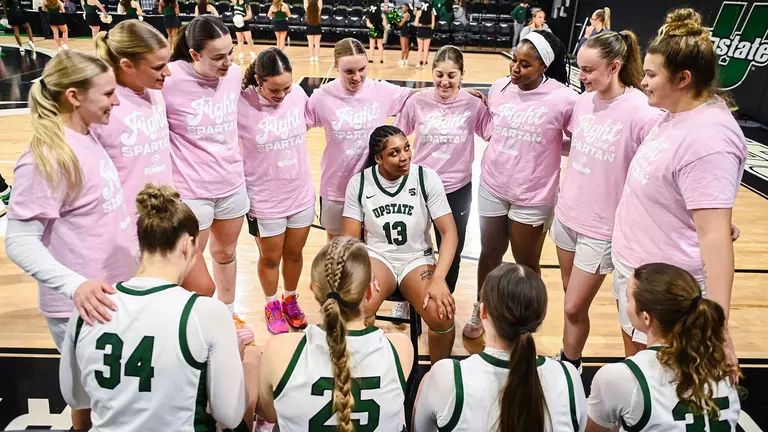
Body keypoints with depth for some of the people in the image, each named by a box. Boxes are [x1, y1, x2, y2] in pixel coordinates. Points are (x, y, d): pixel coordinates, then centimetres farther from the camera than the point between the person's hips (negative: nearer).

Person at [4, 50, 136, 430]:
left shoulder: (86, 136, 2)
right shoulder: (46, 158, -23)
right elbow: (20, 242, -23)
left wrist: (132, 248, 19)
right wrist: (75, 285, -35)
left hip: (113, 294, 8)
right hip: (81, 309, -7)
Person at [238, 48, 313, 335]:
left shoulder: (298, 93, -10)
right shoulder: (241, 104, -21)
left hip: (302, 194, 3)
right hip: (265, 201, -3)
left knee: (294, 254, 20)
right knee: (270, 258, 17)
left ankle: (290, 300, 46)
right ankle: (272, 305, 43)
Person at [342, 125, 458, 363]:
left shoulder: (427, 178, -9)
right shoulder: (359, 183, -5)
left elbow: (449, 232, -10)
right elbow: (350, 238, -3)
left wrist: (438, 279, -24)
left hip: (417, 258, 0)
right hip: (377, 257, 0)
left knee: (442, 315, -28)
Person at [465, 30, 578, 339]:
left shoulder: (564, 98, -16)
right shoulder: (499, 88, -3)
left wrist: (551, 147, -16)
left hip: (532, 196, -3)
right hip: (492, 187, 4)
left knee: (526, 265, 14)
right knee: (490, 253, 20)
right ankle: (479, 311, 42)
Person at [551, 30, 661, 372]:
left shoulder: (643, 112, -19)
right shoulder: (583, 101, 0)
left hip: (602, 227, -6)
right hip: (566, 214, 6)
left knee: (574, 307, 3)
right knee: (572, 296, 19)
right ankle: (568, 362, 39)